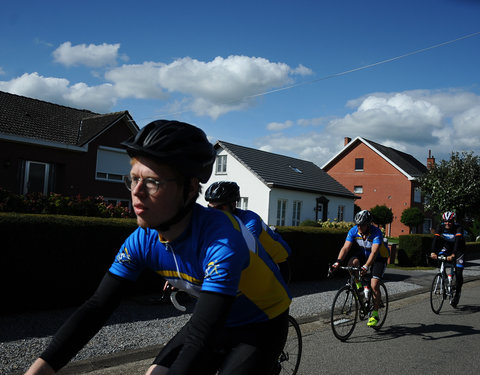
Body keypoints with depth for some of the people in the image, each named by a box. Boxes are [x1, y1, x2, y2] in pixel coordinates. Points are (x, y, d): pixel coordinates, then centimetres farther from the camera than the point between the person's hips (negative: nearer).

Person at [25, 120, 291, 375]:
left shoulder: (222, 241, -35)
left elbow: (200, 339, -39)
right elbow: (96, 308, -14)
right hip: (218, 321, 5)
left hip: (263, 325, -5)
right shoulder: (142, 241, -15)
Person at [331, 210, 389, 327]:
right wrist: (338, 261, -41)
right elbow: (345, 248, -25)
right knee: (352, 263, -30)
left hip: (379, 257, -4)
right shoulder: (353, 231, -19)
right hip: (363, 254, 4)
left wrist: (366, 266, -56)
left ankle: (375, 314, 0)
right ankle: (359, 287, -5)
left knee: (374, 286, -16)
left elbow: (374, 252, -41)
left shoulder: (376, 232, -31)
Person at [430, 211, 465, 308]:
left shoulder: (458, 228, -27)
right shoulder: (440, 227, -19)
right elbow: (435, 239, -30)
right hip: (447, 247, 3)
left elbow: (458, 242, -39)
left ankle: (458, 292, 8)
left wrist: (453, 255, -53)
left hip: (458, 249, -3)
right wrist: (433, 252, -46)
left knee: (458, 272, -12)